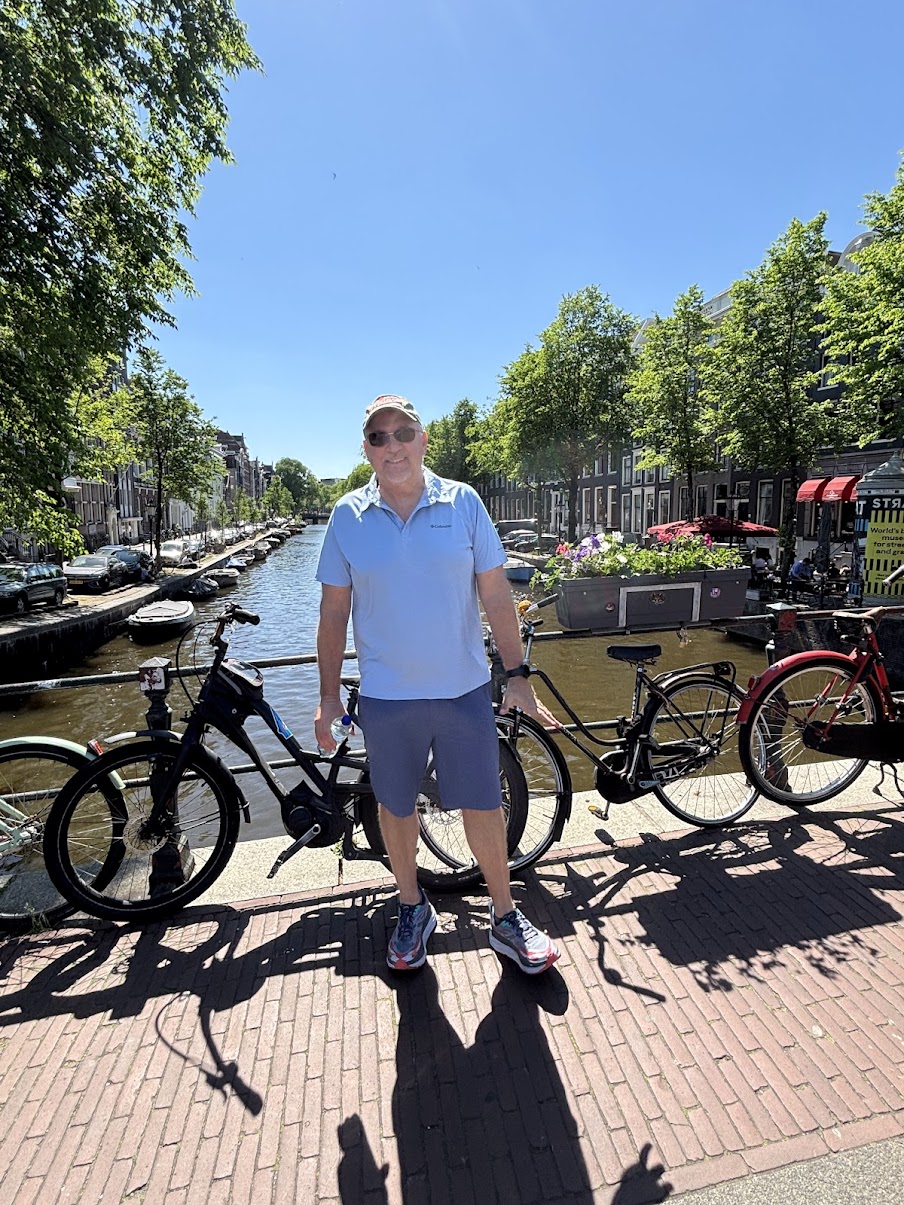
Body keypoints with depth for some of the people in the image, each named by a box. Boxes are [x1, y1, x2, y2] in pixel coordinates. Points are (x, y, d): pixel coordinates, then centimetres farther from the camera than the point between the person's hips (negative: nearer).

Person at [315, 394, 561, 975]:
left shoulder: (463, 502, -3)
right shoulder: (348, 515, -2)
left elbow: (496, 594, -1)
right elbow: (334, 611, 2)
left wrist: (518, 676, -3)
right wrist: (329, 695, 2)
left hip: (464, 688, 0)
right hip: (385, 695, 1)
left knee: (483, 804, 10)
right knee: (397, 806, 16)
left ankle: (505, 916, 34)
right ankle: (413, 909, 41)